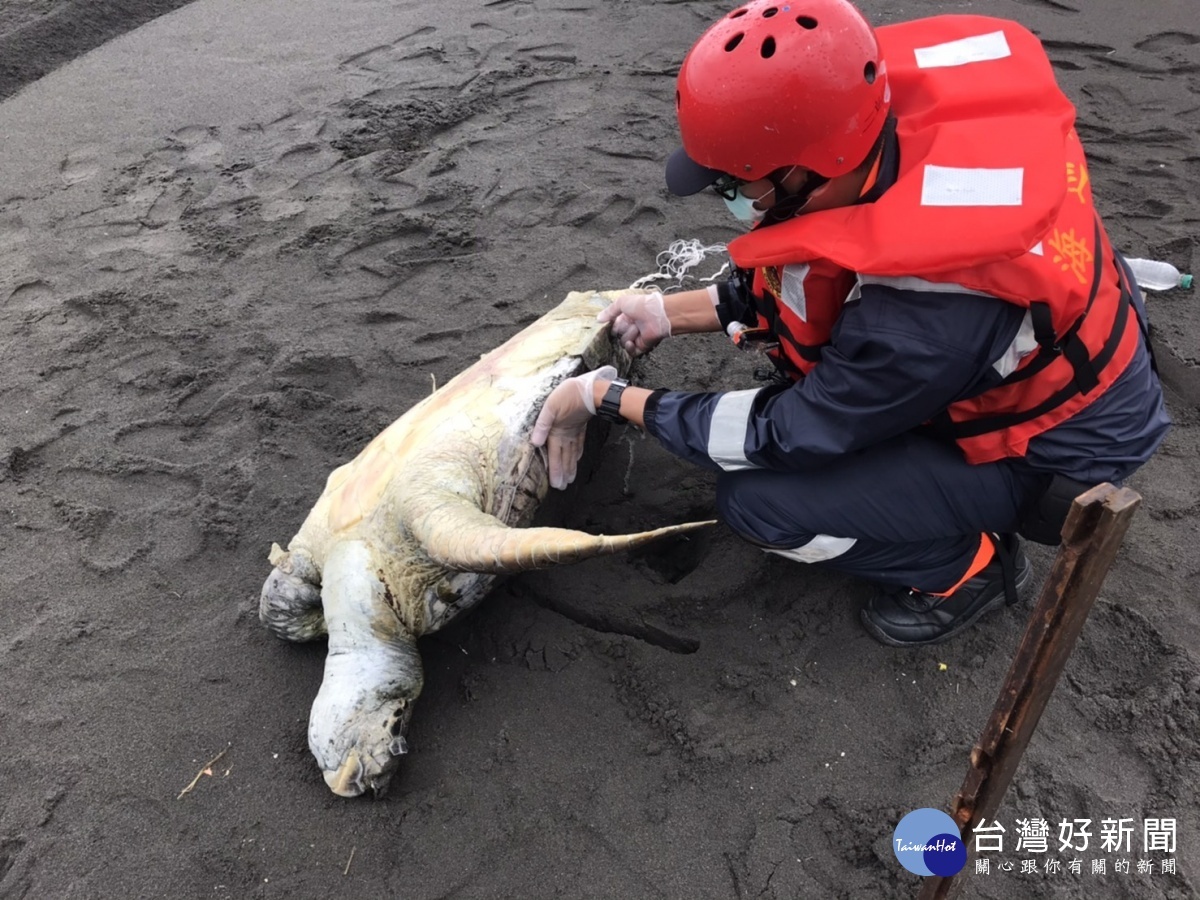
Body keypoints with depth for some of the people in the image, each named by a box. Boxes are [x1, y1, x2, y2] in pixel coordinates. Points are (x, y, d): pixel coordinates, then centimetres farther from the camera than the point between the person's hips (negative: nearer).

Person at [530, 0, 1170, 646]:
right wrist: (672, 313, -1)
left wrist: (609, 398, -15)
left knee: (759, 500, -16)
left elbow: (783, 435, -23)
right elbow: (799, 277, -1)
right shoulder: (903, 114, -20)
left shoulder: (919, 322, -40)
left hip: (1053, 444, -7)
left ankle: (969, 566, 6)